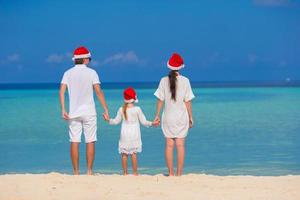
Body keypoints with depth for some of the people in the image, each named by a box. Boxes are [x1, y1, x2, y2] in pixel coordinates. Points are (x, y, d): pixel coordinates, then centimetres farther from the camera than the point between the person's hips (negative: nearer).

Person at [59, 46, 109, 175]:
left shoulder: (68, 73, 4)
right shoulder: (91, 72, -2)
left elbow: (61, 91, -7)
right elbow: (98, 92, -9)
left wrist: (63, 110, -8)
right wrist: (106, 110, -6)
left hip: (73, 113, 2)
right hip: (89, 112, -2)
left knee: (74, 142, 3)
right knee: (90, 142, 3)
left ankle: (76, 172, 4)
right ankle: (89, 171, 1)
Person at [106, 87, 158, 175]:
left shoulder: (121, 109, -4)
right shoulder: (137, 109, -8)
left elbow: (116, 121, 5)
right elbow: (143, 121, -3)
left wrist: (109, 120, 17)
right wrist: (152, 123, 8)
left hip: (124, 134, 1)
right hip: (134, 134, -1)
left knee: (124, 154, 6)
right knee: (134, 153, 4)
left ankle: (125, 172, 7)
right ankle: (135, 172, 4)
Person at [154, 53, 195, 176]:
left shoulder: (164, 81, -3)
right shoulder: (185, 81, -6)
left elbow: (160, 100, -1)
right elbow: (188, 101, -4)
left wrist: (157, 115, 9)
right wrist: (191, 117, 4)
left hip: (168, 117, 1)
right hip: (182, 117, -1)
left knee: (169, 145, 5)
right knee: (180, 145, 3)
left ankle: (171, 173, 6)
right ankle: (179, 173, 3)